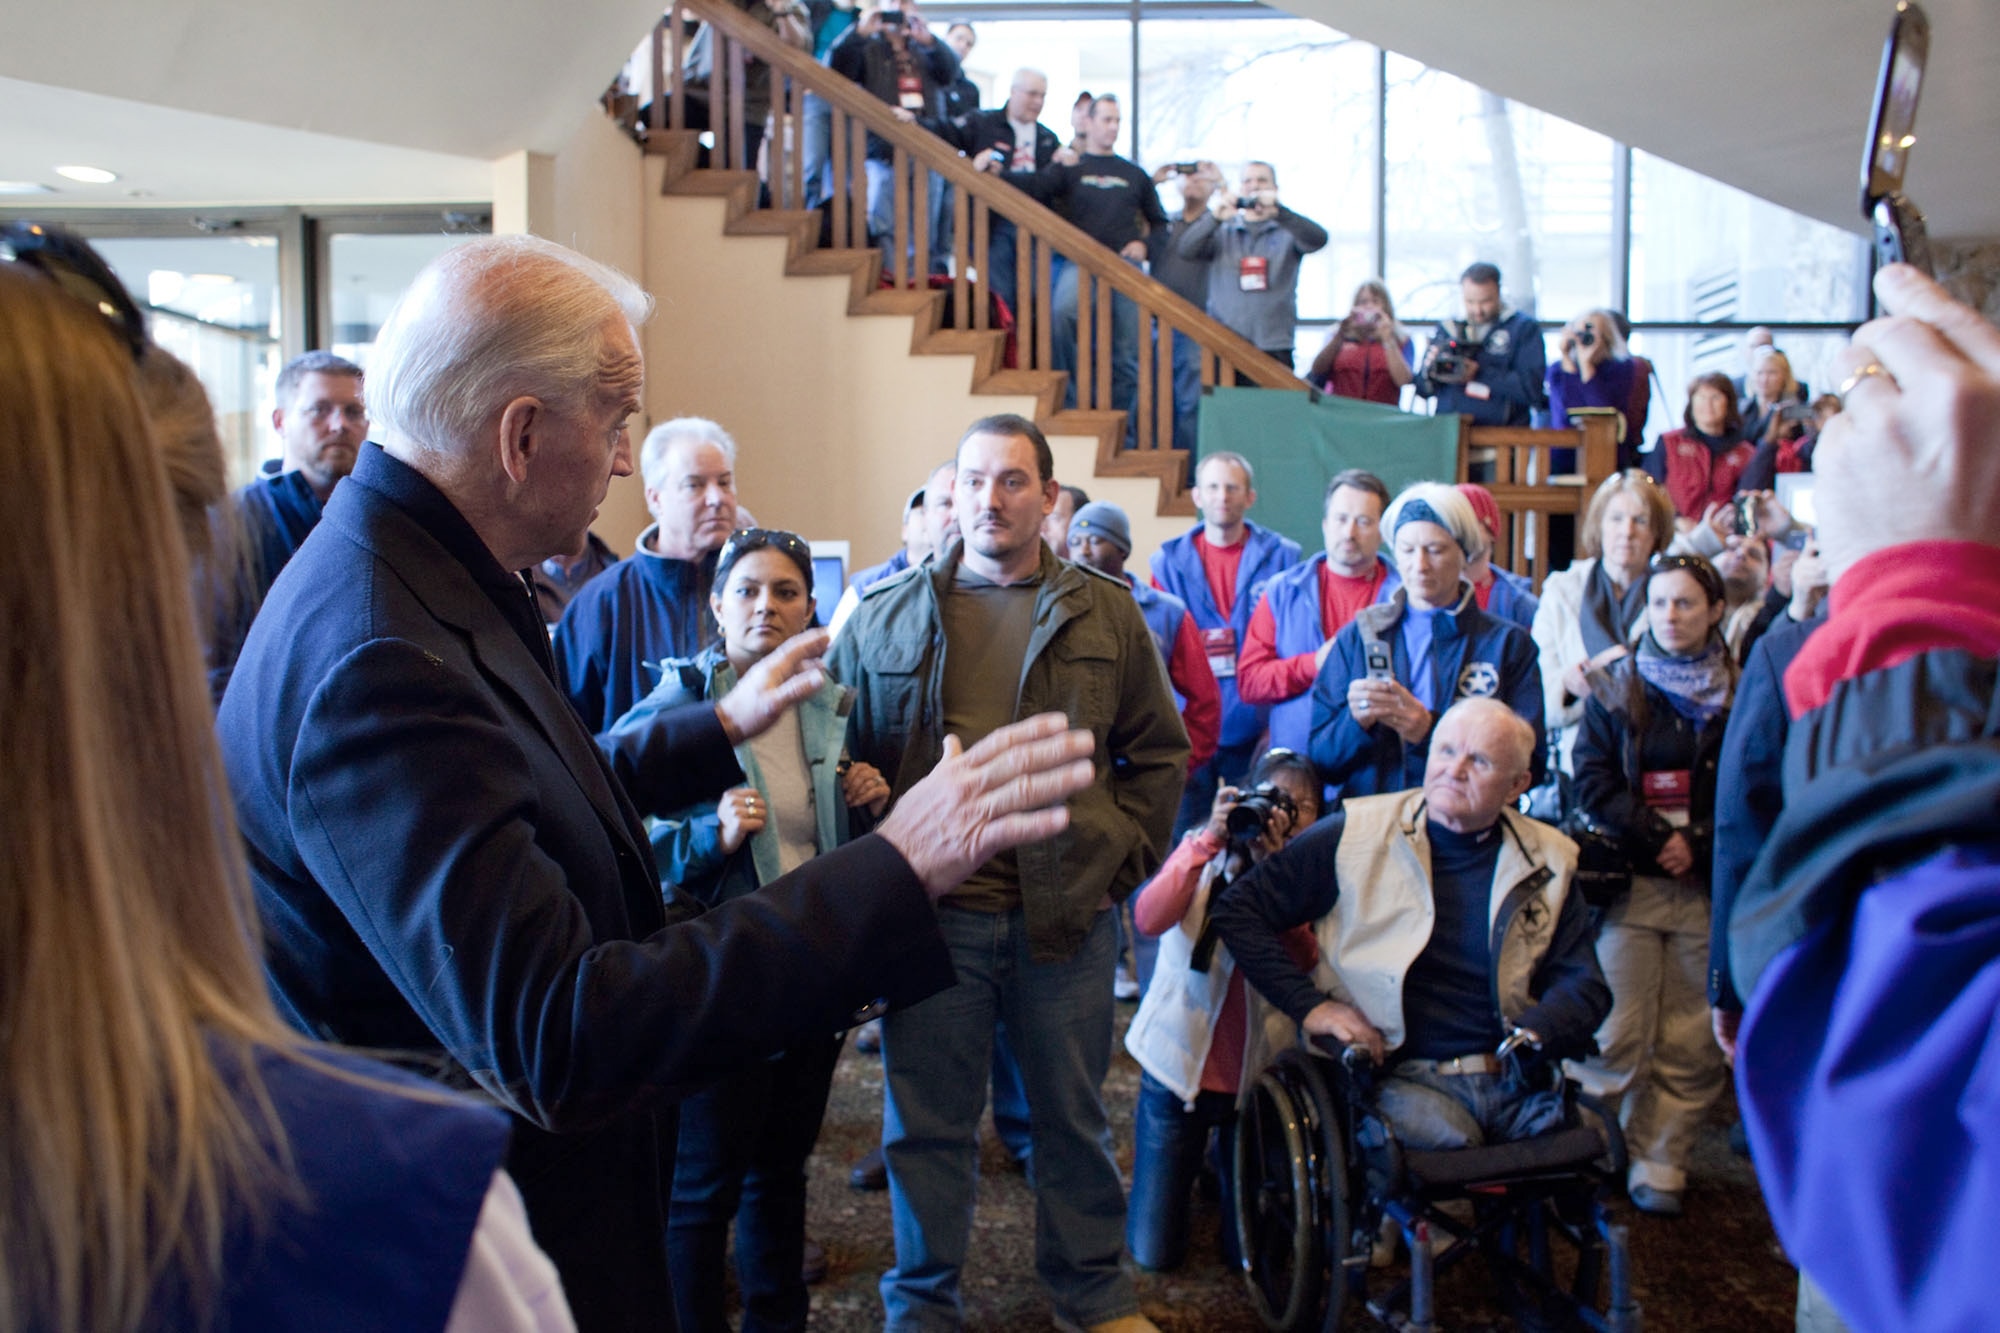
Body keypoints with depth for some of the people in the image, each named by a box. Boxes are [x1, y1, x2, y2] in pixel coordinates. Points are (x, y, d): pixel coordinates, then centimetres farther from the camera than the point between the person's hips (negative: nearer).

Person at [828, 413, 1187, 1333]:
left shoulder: (1106, 616, 5)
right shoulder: (884, 617, 4)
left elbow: (1159, 750, 10)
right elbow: (845, 754, 9)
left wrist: (1121, 855, 0)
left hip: (1069, 909, 1)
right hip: (933, 910, 0)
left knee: (1072, 1114, 15)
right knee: (926, 1123, 10)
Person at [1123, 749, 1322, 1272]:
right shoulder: (1204, 852, -3)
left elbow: (1304, 960, -19)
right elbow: (1148, 918, -23)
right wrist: (1209, 838, -27)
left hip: (1256, 1076, 1)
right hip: (1178, 1064, -1)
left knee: (1250, 1251, 8)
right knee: (1154, 1253, 4)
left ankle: (1226, 1157, 36)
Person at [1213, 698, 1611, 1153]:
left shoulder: (1546, 863, 13)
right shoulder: (1355, 835, 2)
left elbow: (1584, 984, 16)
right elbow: (1236, 909, 3)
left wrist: (1533, 1035, -6)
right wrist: (1309, 1005, -6)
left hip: (1516, 1082, 4)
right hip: (1405, 1079, -4)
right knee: (1447, 1145, -34)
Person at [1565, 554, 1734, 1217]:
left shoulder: (1742, 695, 6)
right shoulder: (1616, 687, 6)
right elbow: (1592, 783, 0)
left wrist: (1700, 846, -10)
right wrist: (1655, 840, -9)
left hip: (1710, 889, 1)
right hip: (1628, 882, -1)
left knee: (1692, 1042, 4)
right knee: (1615, 1036, -3)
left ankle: (1658, 1163, 15)